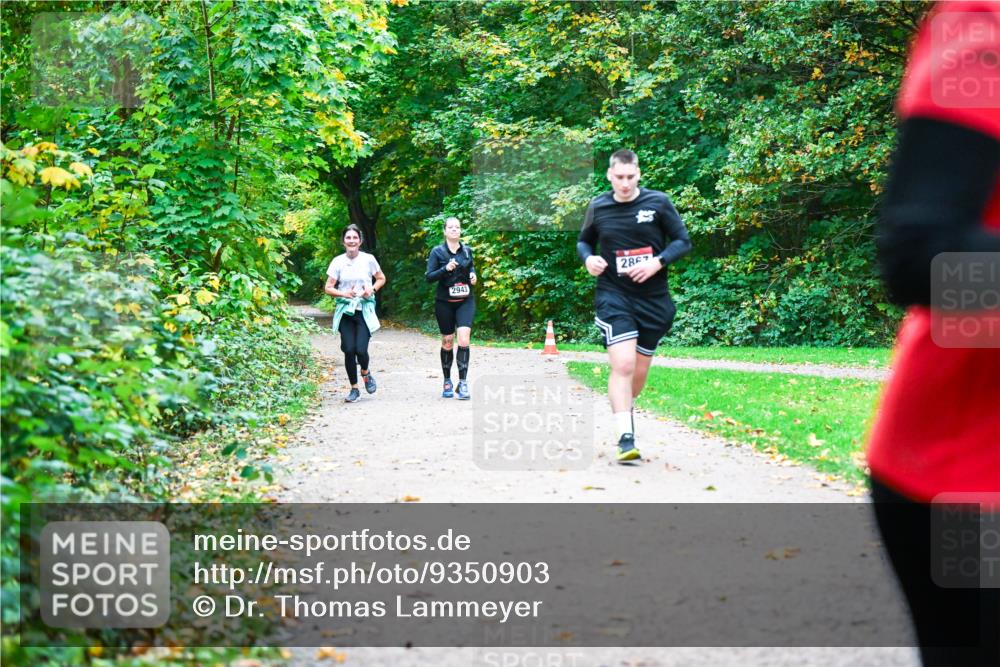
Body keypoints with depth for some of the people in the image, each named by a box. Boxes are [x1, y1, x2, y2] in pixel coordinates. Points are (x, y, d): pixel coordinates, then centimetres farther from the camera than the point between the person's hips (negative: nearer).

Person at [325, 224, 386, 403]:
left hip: (364, 310, -1)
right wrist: (344, 294, -15)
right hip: (345, 311, 1)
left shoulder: (368, 259, -1)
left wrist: (372, 289, -7)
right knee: (349, 350, -4)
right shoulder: (338, 261, 0)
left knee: (361, 349, -14)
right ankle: (354, 389, 12)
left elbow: (381, 279, 13)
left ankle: (366, 372, 21)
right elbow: (328, 288, 2)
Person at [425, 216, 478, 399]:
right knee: (447, 342, 6)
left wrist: (473, 275, 3)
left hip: (465, 301, 1)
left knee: (463, 338, -16)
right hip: (444, 302, -1)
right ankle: (447, 382, 23)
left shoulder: (467, 250, 6)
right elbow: (429, 277, -7)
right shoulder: (437, 252, -3)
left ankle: (463, 382, -13)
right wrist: (446, 269, -21)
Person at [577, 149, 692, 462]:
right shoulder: (598, 207, 1)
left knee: (639, 372, 11)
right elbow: (584, 241, 18)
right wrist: (588, 258, -5)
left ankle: (624, 407, 42)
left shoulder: (658, 202, -2)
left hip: (653, 299, 1)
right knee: (623, 365, -19)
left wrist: (658, 262, -16)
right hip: (613, 296, -1)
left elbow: (683, 241, 1)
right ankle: (625, 438, -17)